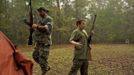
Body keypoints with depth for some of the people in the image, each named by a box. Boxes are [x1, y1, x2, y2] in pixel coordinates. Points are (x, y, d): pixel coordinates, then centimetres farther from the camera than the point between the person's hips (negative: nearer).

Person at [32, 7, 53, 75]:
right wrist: (34, 27, 2)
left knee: (42, 59, -8)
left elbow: (47, 28, -25)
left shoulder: (48, 19, -8)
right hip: (38, 42, 10)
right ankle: (46, 67, 29)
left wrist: (37, 26, -26)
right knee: (35, 56, 15)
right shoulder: (41, 19, 18)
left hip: (44, 42, -9)